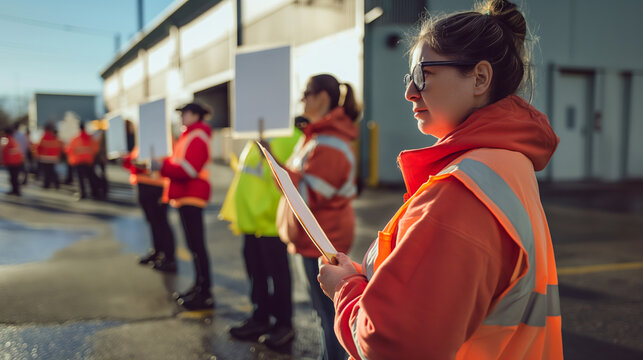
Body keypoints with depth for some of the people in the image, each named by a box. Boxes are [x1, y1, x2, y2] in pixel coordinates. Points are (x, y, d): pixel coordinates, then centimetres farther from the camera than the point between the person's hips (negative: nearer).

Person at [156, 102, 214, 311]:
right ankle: (199, 288, 23)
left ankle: (205, 295, -4)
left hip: (192, 196, -11)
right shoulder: (189, 136, 20)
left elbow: (189, 168, -22)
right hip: (186, 195, 11)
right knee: (194, 243, 14)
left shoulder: (197, 138, -13)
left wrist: (162, 166, -16)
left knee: (196, 244, -9)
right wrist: (163, 164, 9)